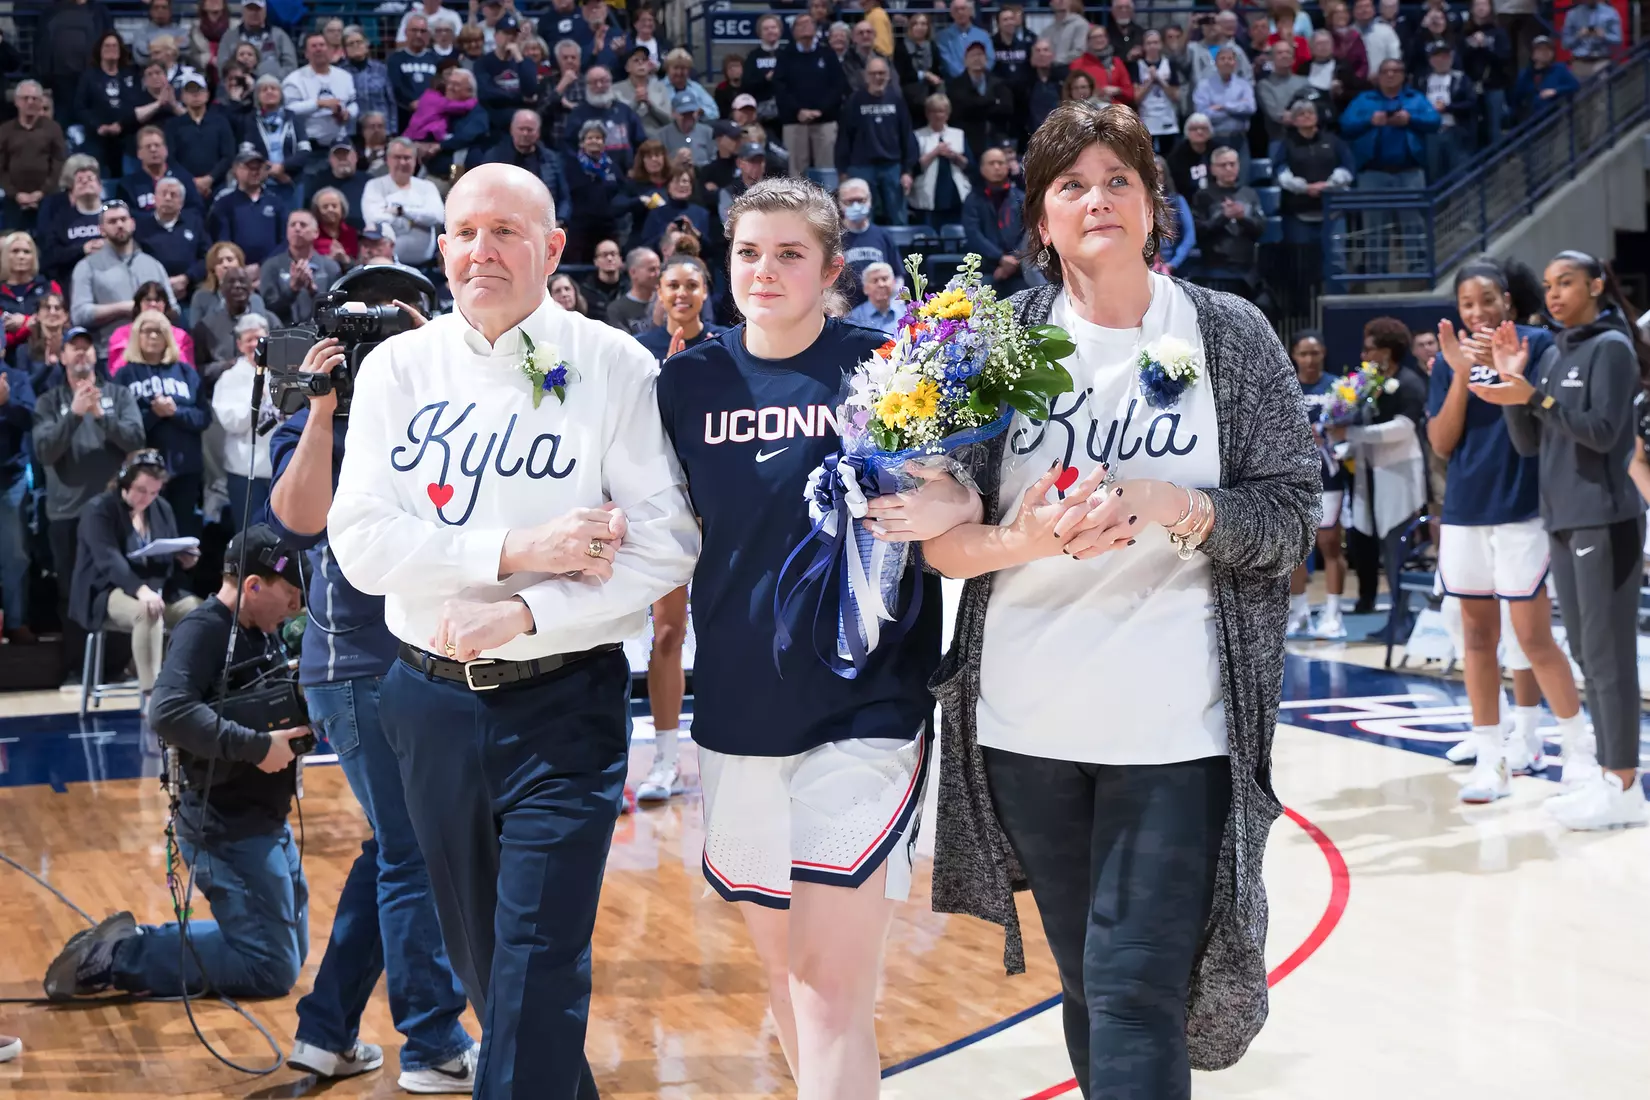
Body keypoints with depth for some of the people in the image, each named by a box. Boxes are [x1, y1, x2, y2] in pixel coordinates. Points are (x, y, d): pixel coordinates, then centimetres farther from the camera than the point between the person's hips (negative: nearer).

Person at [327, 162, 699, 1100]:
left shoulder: (615, 367, -6)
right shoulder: (398, 368, 2)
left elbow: (665, 546, -12)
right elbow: (361, 541, -7)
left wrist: (523, 616, -20)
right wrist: (515, 550, -17)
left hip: (564, 702, -4)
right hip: (433, 698, 4)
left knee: (539, 966, -7)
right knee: (480, 955, 16)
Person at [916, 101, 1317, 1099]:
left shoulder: (1231, 335, 3)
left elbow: (1291, 515, 1)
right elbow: (941, 538, 3)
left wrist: (1174, 507, -17)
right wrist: (1027, 541, -17)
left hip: (1176, 724, -2)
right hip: (1027, 719, 2)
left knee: (1136, 990, -9)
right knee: (1086, 982, 13)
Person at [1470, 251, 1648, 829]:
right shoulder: (1555, 358, 15)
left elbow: (1602, 430, -16)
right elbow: (1529, 444, 12)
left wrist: (1534, 396, -21)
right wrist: (1512, 381, 0)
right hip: (1563, 521, 8)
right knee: (1585, 652, 12)